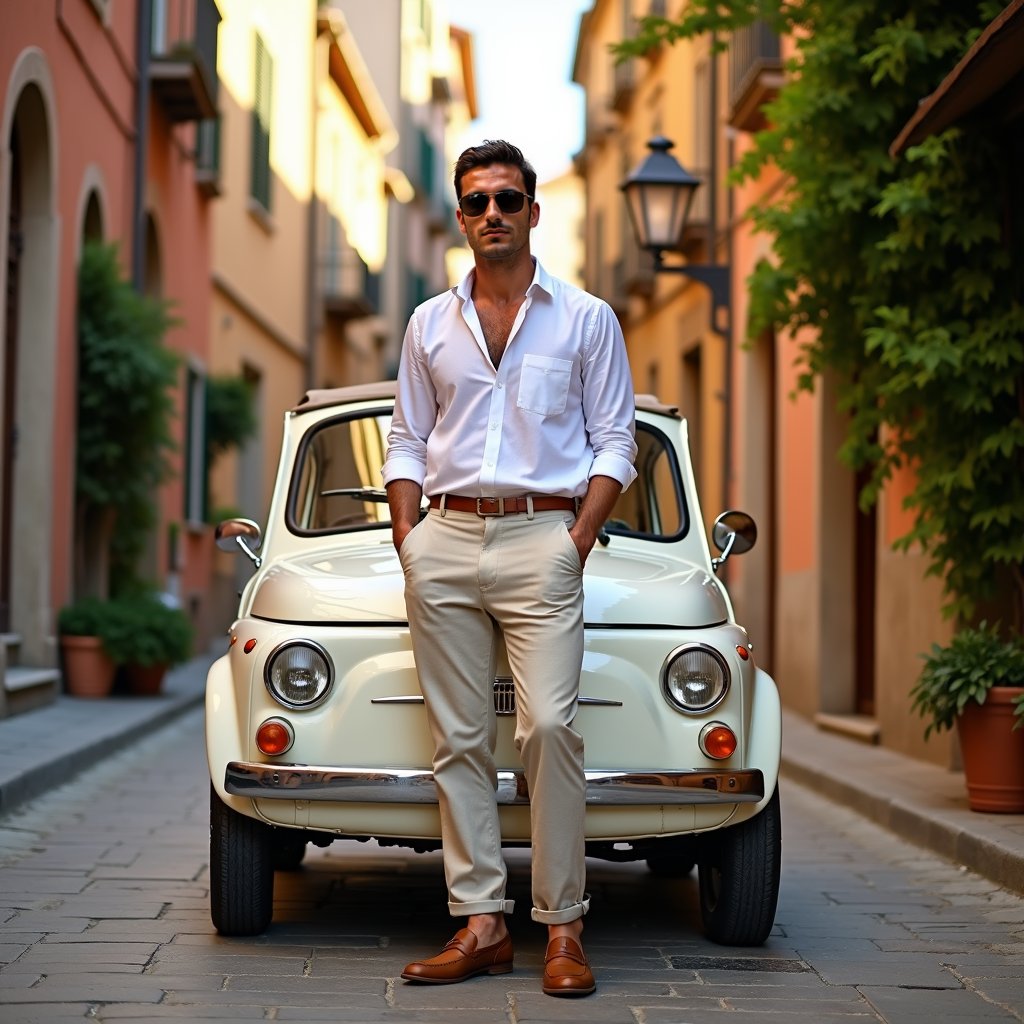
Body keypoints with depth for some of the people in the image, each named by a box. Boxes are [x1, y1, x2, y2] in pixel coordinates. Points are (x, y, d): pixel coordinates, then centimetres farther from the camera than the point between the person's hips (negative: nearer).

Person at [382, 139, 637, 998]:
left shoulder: (586, 319, 8)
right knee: (459, 737, 1)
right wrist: (407, 536, 5)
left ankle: (563, 928, -7)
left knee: (549, 725, -13)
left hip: (541, 538, -3)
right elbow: (407, 442, 18)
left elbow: (615, 442, 6)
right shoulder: (430, 324, 16)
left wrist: (579, 538, -5)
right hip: (445, 542, 3)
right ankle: (482, 924, 5)